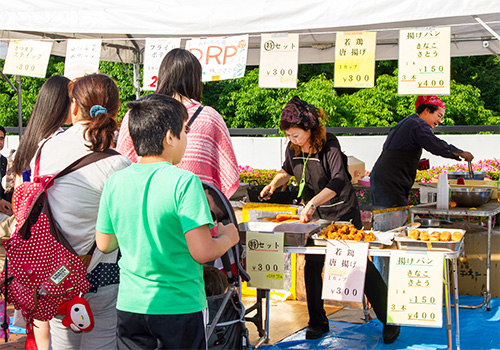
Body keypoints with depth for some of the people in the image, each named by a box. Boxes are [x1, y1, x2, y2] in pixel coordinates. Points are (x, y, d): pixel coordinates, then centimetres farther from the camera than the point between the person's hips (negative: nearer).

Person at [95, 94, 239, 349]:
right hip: (181, 308, -4)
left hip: (130, 307, 4)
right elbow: (202, 252, -19)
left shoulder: (115, 182, -2)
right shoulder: (184, 182, -17)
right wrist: (228, 237, 0)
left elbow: (104, 244, 8)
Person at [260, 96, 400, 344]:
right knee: (312, 265, 2)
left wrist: (312, 203, -44)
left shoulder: (329, 145, -24)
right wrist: (274, 183, -1)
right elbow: (287, 170, 18)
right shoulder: (293, 149, -4)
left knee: (360, 264, -2)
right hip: (315, 214, 6)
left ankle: (389, 320, 11)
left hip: (343, 212, -5)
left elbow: (339, 182, -36)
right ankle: (317, 322, 17)